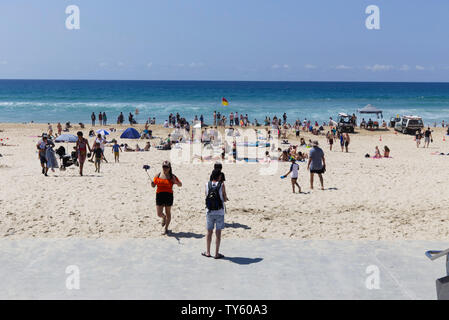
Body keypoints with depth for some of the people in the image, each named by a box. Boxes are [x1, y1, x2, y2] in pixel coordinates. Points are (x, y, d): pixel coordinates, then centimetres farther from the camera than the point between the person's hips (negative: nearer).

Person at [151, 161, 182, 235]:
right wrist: (152, 184, -11)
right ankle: (164, 217, 35)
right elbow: (153, 185, 12)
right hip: (159, 195, 1)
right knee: (159, 214, -2)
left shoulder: (172, 176, 0)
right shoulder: (158, 175, 4)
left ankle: (166, 228, 25)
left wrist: (175, 182, -14)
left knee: (168, 213, 8)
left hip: (169, 196, -1)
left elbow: (180, 185, 6)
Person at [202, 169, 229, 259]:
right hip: (219, 212, -2)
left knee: (209, 232, 13)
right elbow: (225, 199, -4)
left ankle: (208, 252, 18)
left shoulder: (207, 184, -1)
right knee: (218, 233, 4)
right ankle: (217, 253, 8)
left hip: (209, 212, 2)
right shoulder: (222, 185, -8)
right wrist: (225, 198, 20)